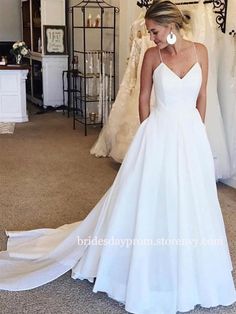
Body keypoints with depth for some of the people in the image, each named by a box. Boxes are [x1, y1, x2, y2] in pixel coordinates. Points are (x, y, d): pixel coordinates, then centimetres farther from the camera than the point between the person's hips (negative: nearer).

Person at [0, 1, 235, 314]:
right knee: (149, 199, 4)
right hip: (160, 134, -3)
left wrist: (197, 131, 9)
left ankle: (185, 272, 35)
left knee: (189, 204, 13)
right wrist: (148, 134, 2)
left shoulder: (200, 51, 1)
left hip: (192, 135, 3)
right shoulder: (152, 55, -5)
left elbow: (202, 96, 8)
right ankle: (149, 268, 25)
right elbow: (144, 98, 1)